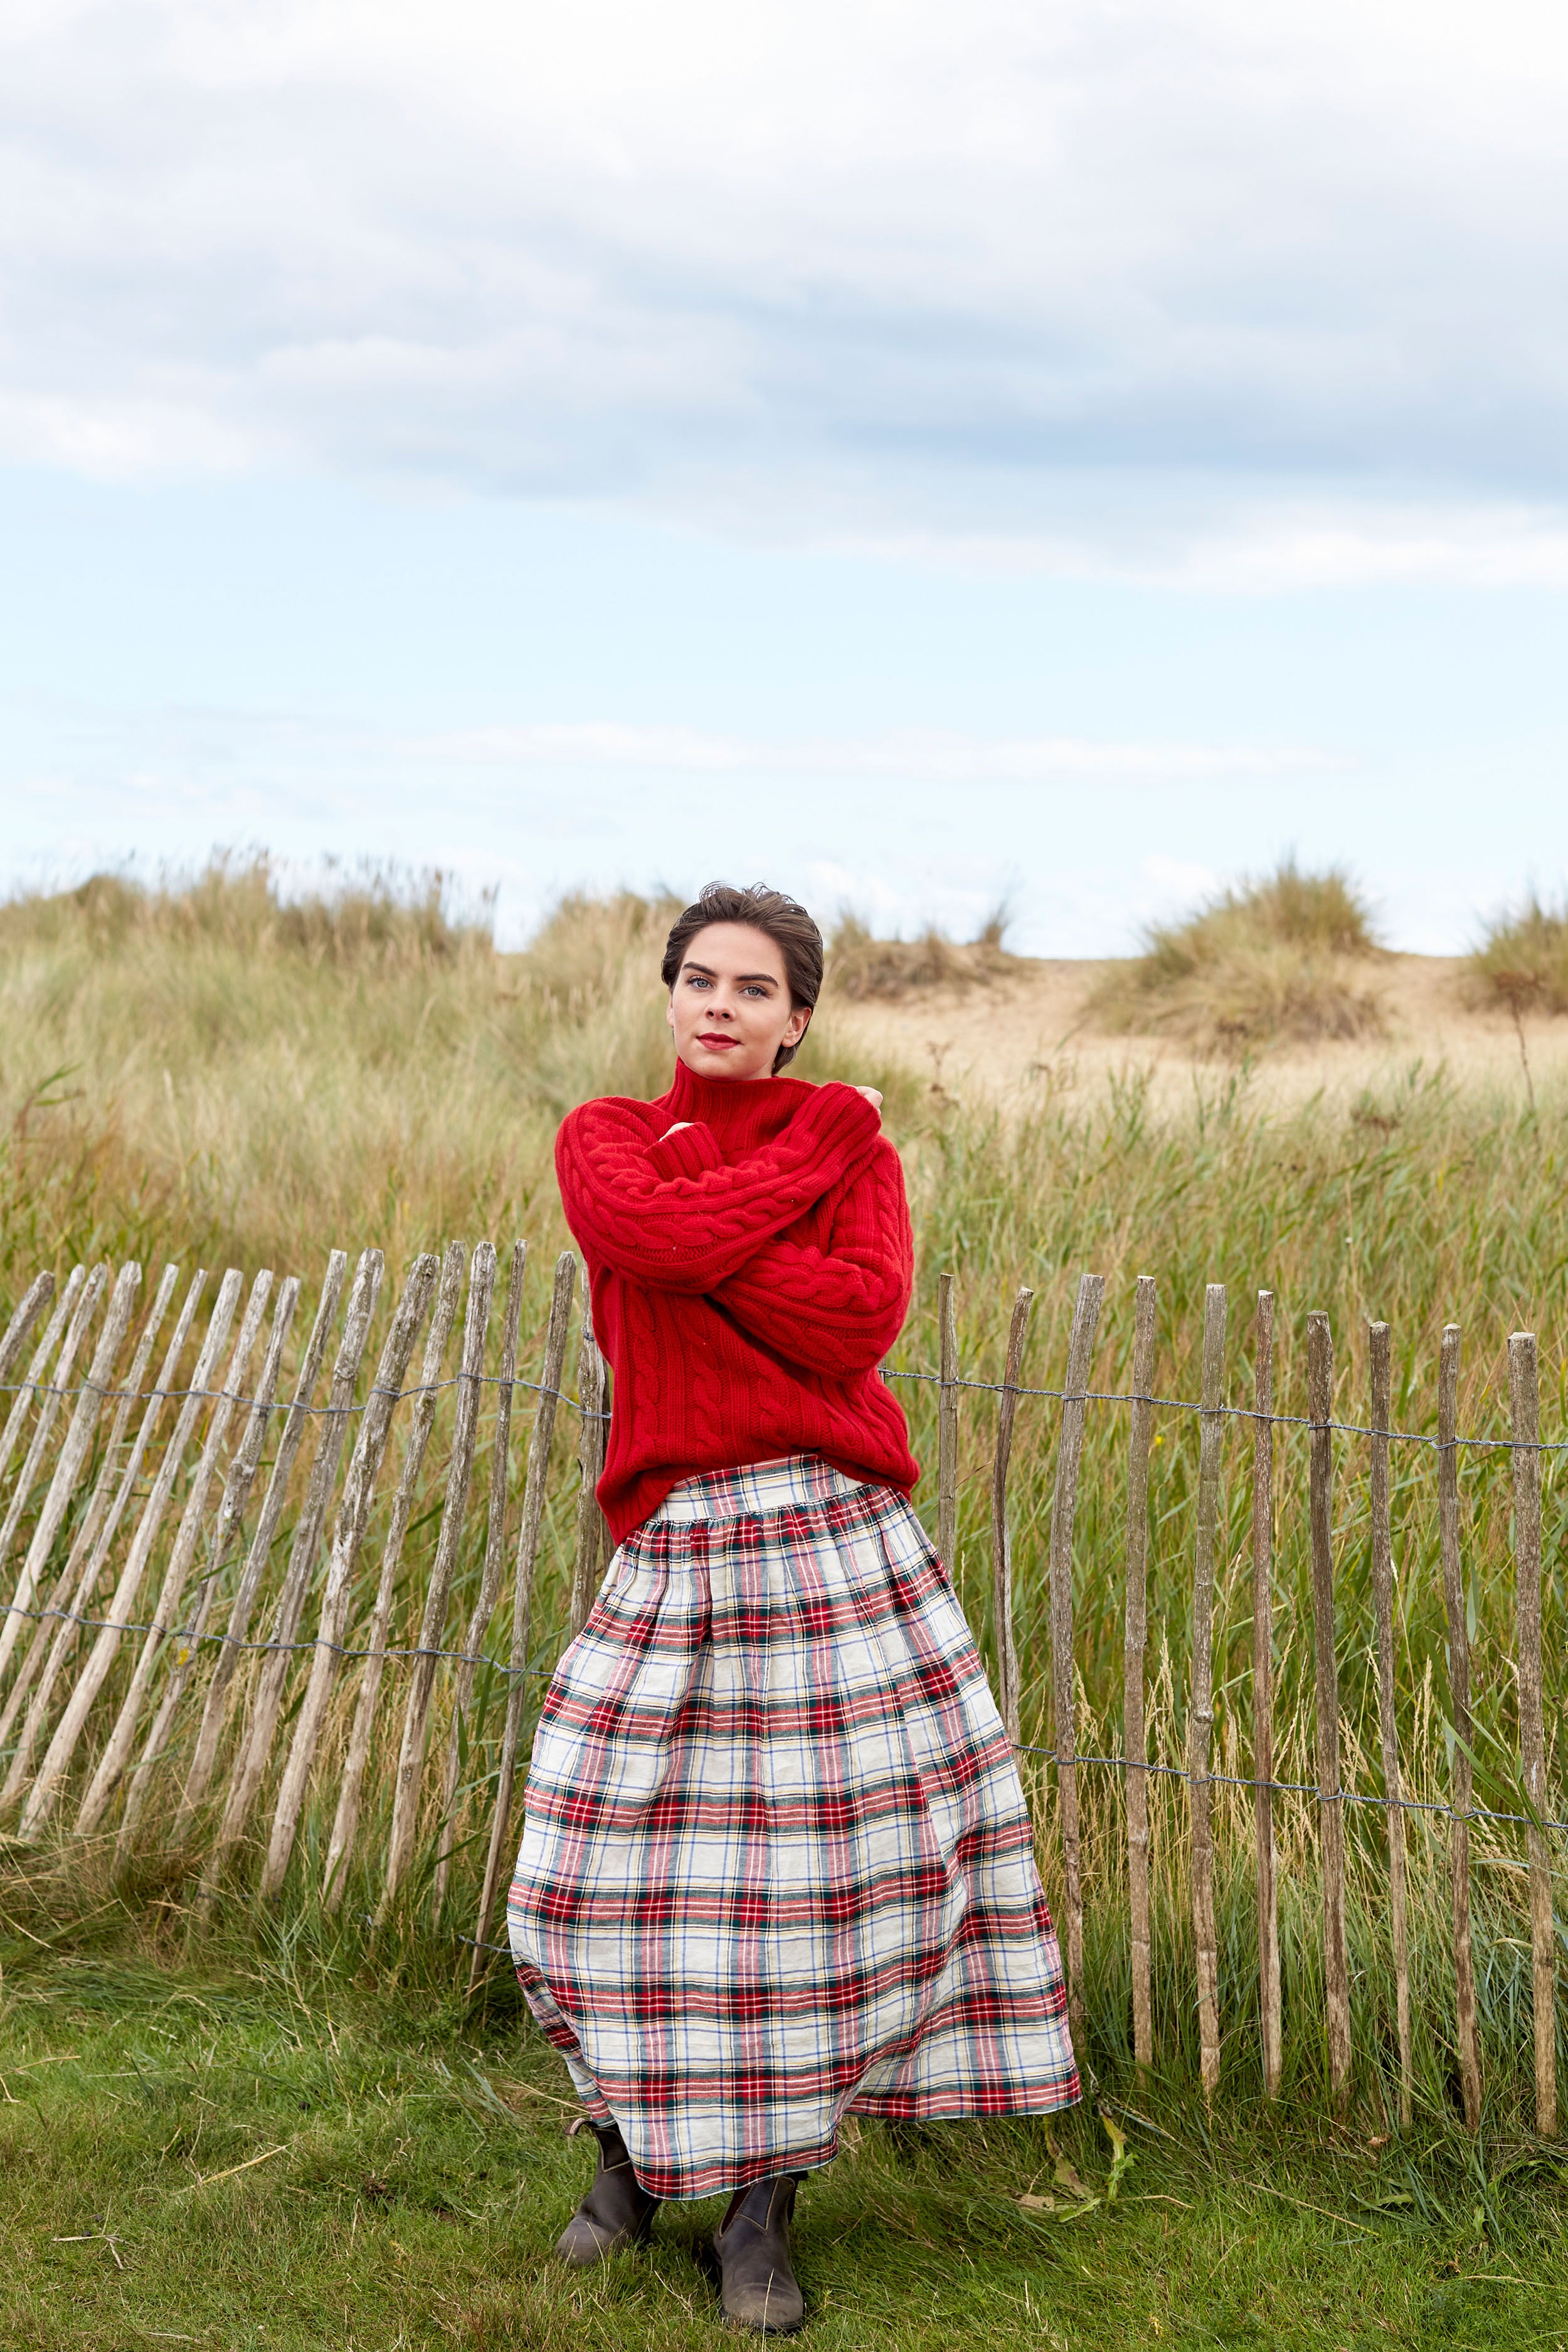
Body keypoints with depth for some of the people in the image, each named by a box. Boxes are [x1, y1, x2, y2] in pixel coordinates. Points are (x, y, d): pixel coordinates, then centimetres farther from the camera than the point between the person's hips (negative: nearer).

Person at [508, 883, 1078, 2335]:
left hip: (835, 1538, 0)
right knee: (611, 1873, 0)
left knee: (848, 1859, -1)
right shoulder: (605, 1136, 10)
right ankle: (637, 2134, 28)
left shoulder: (852, 1140, 8)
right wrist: (801, 1167, -6)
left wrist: (700, 1239, -11)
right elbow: (642, 1231, -14)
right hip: (677, 1547, 0)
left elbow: (862, 1317, -10)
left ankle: (760, 2199, 16)